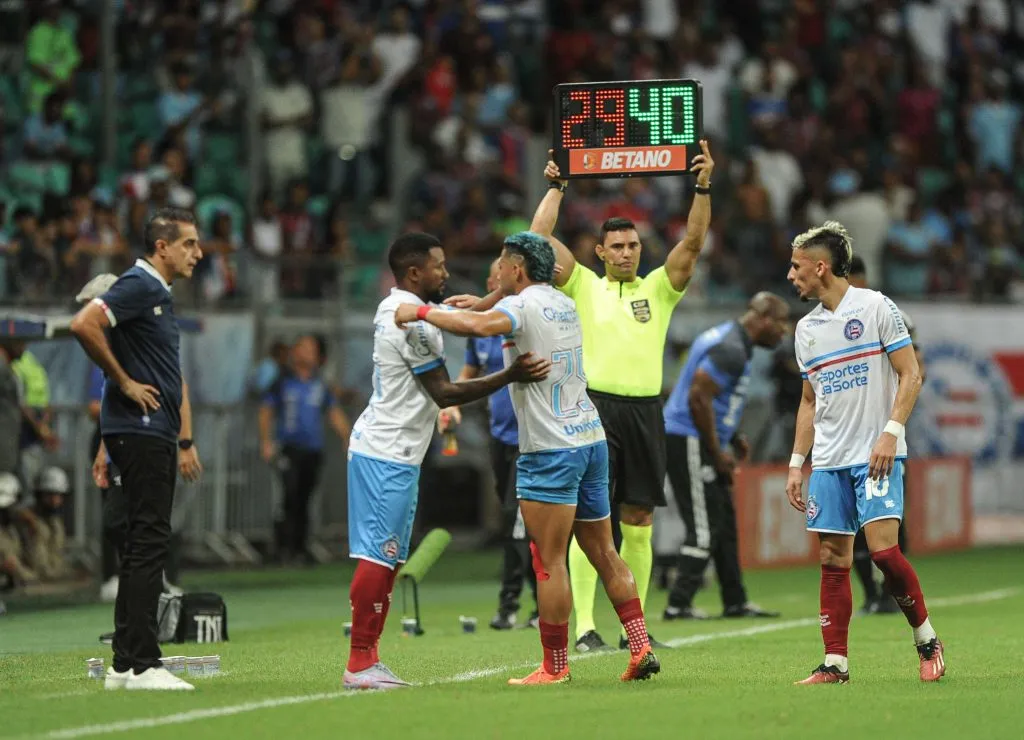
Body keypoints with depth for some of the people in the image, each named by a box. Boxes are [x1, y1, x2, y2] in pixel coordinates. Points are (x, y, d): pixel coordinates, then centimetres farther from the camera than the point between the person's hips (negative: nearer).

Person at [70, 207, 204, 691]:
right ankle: (140, 664, -15)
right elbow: (83, 325, -25)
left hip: (157, 435, 10)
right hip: (136, 429, -10)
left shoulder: (162, 296, 21)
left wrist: (185, 440, 22)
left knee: (144, 545, 10)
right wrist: (124, 381, -16)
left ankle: (125, 664, 13)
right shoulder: (138, 286, -10)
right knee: (149, 542, -13)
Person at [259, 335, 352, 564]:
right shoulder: (283, 383, 4)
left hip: (314, 450, 4)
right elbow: (266, 412, 4)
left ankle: (301, 547, 8)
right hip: (290, 448, -4)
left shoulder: (320, 386, 14)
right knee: (291, 495, -14)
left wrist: (349, 439, 8)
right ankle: (285, 545, -12)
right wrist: (266, 441, -7)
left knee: (304, 500, 5)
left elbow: (335, 415, 18)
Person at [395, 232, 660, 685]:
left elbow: (478, 326, -32)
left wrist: (420, 312, -22)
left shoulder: (523, 305, -11)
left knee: (549, 562, -3)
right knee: (605, 554, 11)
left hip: (551, 451, -8)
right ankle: (641, 648, 7)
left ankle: (555, 666, -1)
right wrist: (481, 302, 27)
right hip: (591, 440, 8)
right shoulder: (564, 304, 15)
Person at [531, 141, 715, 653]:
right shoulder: (584, 287, 8)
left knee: (638, 524, 5)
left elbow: (693, 241, 5)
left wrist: (703, 187, -3)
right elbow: (540, 237, 3)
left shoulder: (658, 289, 13)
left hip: (644, 410, 3)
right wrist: (555, 187, 7)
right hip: (596, 407, -3)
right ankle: (584, 627, -9)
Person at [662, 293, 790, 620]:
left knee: (725, 524, 14)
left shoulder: (728, 338, 15)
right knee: (705, 528, -7)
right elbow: (698, 399, -23)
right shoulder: (730, 350, -18)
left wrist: (733, 437, 17)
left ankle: (736, 602, 19)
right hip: (689, 443, -11)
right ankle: (678, 604, -4)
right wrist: (717, 453, -16)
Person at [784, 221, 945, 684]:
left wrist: (891, 432, -17)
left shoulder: (875, 307, -4)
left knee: (883, 548, -16)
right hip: (828, 462, 6)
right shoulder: (806, 329, 15)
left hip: (876, 455, -6)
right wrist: (796, 464, 15)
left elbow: (911, 375, -5)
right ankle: (835, 663, 4)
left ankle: (926, 638, 3)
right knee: (833, 559, 1)